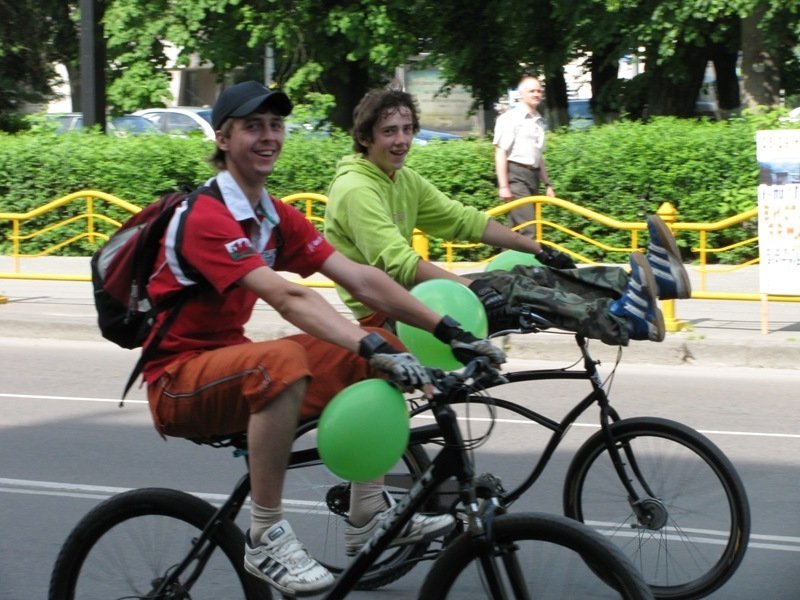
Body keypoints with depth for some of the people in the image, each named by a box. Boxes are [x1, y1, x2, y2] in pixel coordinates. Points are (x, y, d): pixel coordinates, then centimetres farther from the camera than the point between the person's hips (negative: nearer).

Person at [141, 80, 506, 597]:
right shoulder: (206, 217, -21)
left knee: (377, 352, 2)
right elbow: (287, 297, -34)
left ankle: (369, 516, 7)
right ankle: (266, 537, -26)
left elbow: (360, 280, -3)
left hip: (230, 361, 9)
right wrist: (373, 347, -44)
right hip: (179, 382, -9)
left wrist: (451, 332, -12)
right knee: (283, 360, -38)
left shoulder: (276, 218, 6)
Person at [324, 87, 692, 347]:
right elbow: (397, 263, -29)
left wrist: (538, 250, 7)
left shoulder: (405, 180, 12)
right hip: (384, 318, -9)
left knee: (531, 276, -5)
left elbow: (463, 220, 12)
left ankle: (649, 277, -12)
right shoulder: (356, 190, -18)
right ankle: (621, 320, -39)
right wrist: (471, 286, -35)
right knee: (509, 289, -24)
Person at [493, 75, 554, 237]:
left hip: (533, 176, 8)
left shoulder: (539, 122, 17)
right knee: (527, 228, -15)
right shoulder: (510, 118, -6)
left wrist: (547, 184, 23)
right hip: (516, 175, -8)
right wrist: (503, 186, -17)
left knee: (516, 229, 9)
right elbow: (500, 153, -10)